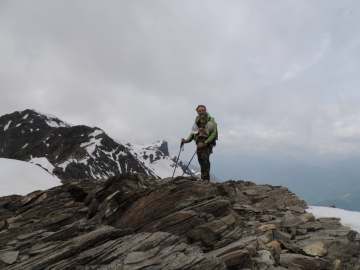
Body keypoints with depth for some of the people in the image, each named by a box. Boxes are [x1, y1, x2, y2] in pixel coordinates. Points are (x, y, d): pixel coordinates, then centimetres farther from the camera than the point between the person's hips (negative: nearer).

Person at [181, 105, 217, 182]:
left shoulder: (211, 120, -7)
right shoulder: (197, 121, 10)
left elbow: (214, 133, -13)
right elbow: (193, 132, 16)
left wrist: (205, 143, -20)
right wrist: (187, 140, 0)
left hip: (208, 143, -5)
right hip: (199, 144, 5)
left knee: (205, 158, -22)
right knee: (201, 161, 6)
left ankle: (205, 179, -20)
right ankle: (204, 179, 17)